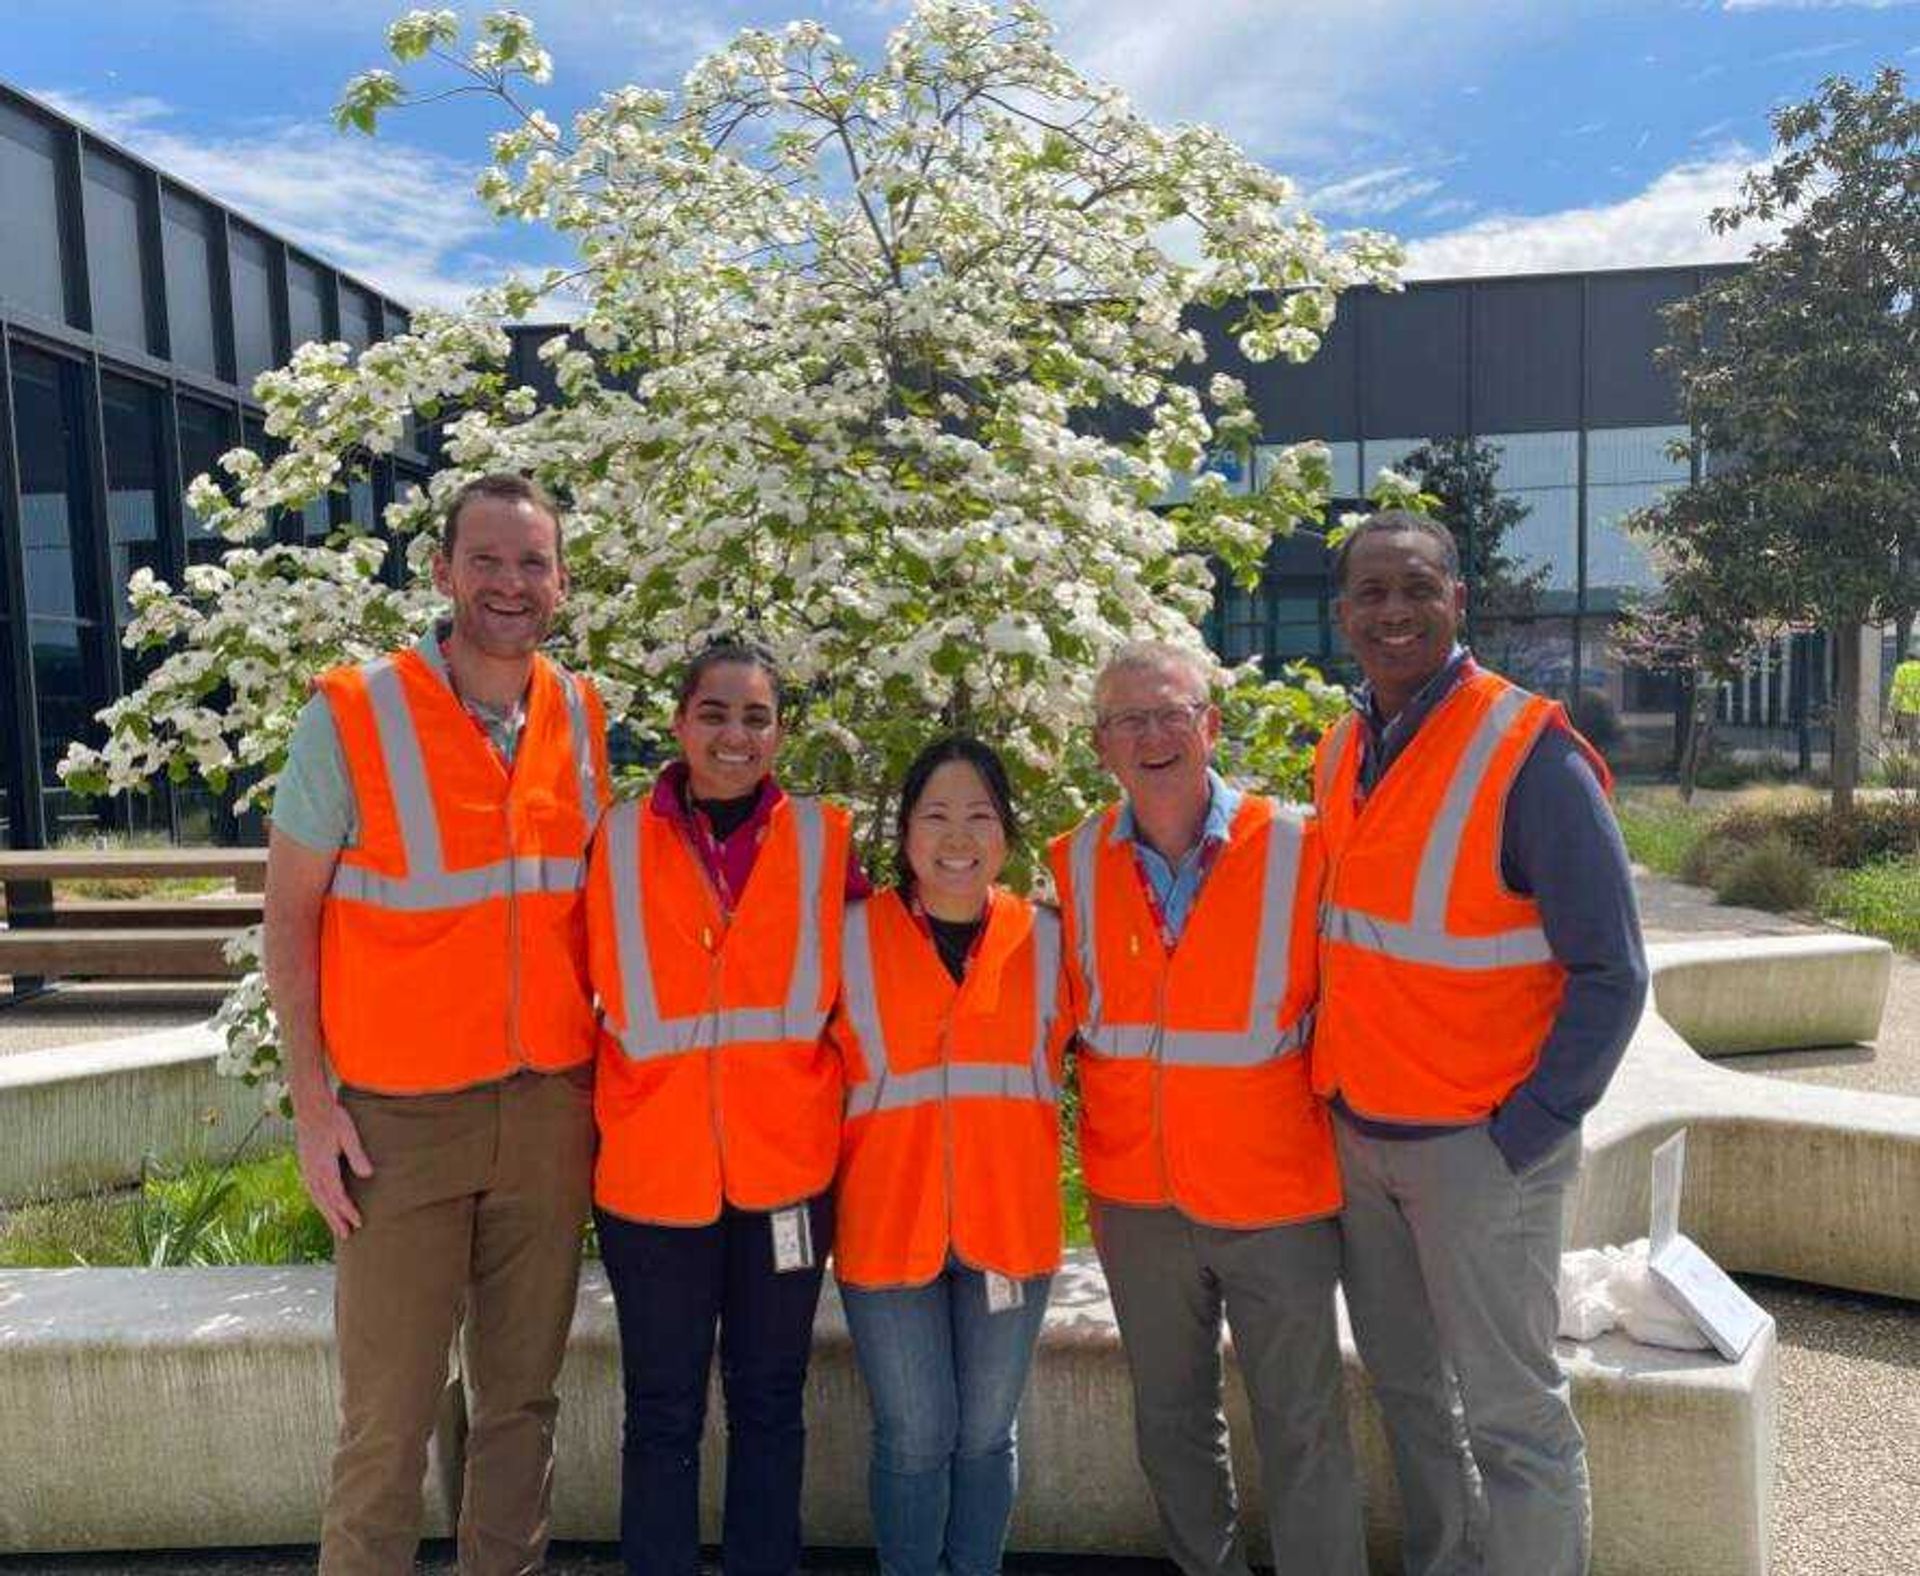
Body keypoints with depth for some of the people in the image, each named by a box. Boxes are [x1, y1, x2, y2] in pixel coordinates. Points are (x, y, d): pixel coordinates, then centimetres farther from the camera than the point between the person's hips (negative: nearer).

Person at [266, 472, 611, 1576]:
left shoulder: (582, 719, 4)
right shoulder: (351, 714, -8)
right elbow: (290, 917, -4)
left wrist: (598, 1078, 9)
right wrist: (314, 1105, -8)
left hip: (550, 1109, 4)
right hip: (402, 1114, -3)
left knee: (523, 1393, 14)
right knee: (389, 1415, 5)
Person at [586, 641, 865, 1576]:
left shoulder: (825, 841, 0)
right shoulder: (618, 839, -2)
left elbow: (853, 995, 7)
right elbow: (590, 994, 7)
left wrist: (824, 1112, 3)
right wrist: (620, 1099, 3)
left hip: (784, 1168, 1)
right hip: (653, 1169, 0)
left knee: (768, 1405, 16)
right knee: (663, 1415, 12)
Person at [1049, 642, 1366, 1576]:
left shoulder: (1297, 849, -11)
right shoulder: (1074, 863, -2)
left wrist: (1340, 1117, -3)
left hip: (1276, 1192, -3)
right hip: (1136, 1197, 4)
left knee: (1301, 1427, 7)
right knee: (1170, 1417, 20)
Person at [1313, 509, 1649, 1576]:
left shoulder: (1530, 751, -14)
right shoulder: (1342, 754, 5)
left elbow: (1612, 975, -12)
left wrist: (1523, 1135, -14)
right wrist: (1340, 1095, 9)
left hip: (1478, 1146, -6)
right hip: (1357, 1134, 6)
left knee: (1511, 1413, 6)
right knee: (1406, 1388, 19)